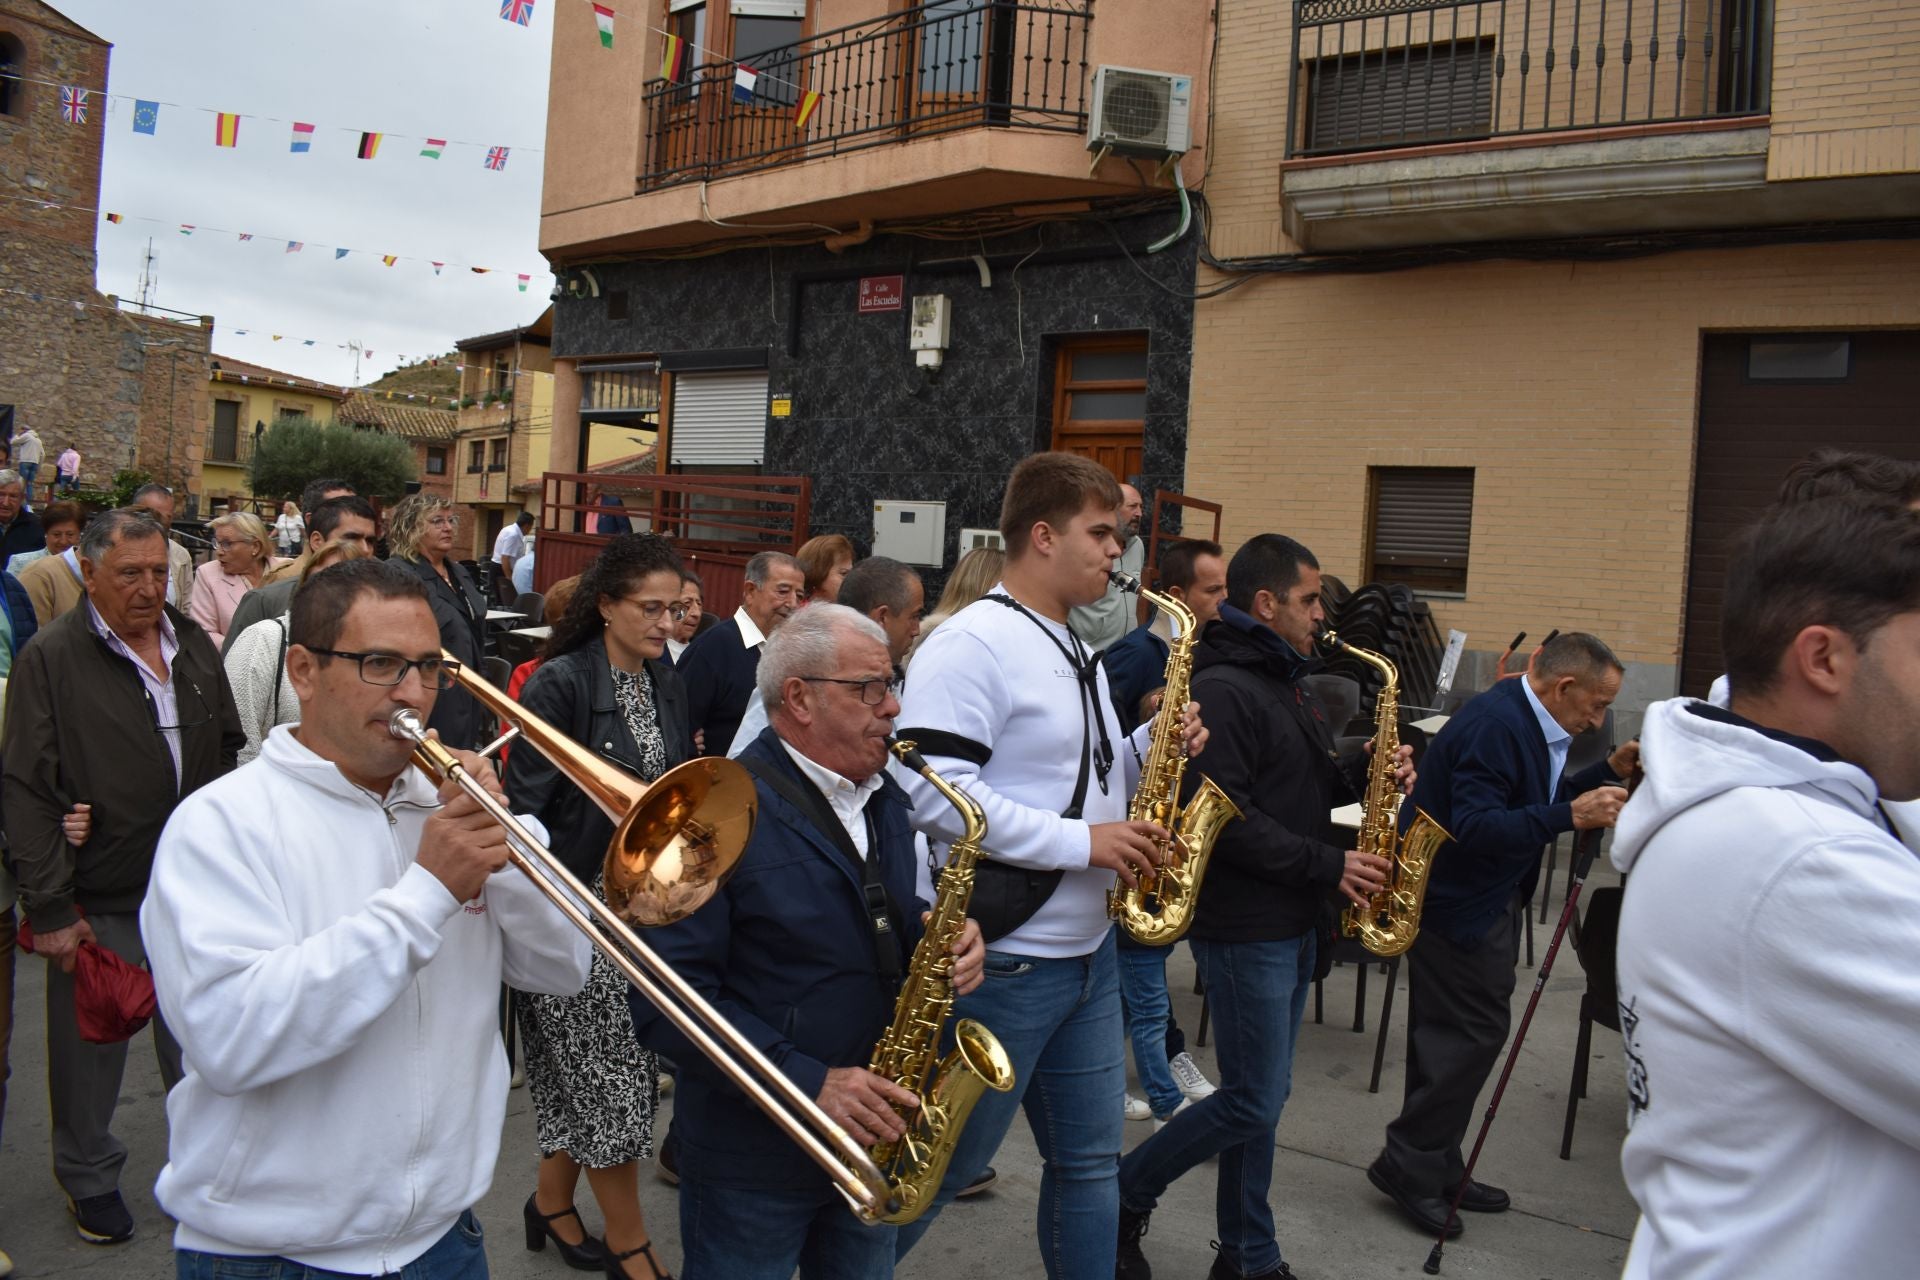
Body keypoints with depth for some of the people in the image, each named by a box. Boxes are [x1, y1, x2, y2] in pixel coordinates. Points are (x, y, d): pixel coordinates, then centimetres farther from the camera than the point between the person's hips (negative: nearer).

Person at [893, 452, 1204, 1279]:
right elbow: (932, 791, -26)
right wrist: (1081, 842, -23)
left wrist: (1149, 747, 0)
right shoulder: (973, 643, -17)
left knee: (1090, 1163, 16)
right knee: (946, 1166, 7)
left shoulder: (1072, 649, 13)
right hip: (1001, 959, -9)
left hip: (1086, 953, 9)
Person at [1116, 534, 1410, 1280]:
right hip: (1244, 928, -9)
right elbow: (1225, 819, -24)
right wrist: (1328, 864, -20)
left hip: (1293, 923, 9)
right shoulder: (1221, 690, -17)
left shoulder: (1288, 683, 14)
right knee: (1254, 1100, -3)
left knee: (1261, 1095, 15)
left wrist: (1364, 771, 2)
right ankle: (1123, 1196, 15)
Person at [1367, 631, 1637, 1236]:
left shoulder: (1525, 720, 8)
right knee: (1475, 1032, -6)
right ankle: (1408, 1166, 8)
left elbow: (1531, 803, 16)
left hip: (1483, 897, 11)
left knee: (1447, 1036, 16)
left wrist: (1607, 773, 6)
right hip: (1458, 903, -11)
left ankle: (1434, 1169, 27)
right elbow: (1475, 828, -30)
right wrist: (1569, 816, -34)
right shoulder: (1496, 725, -24)